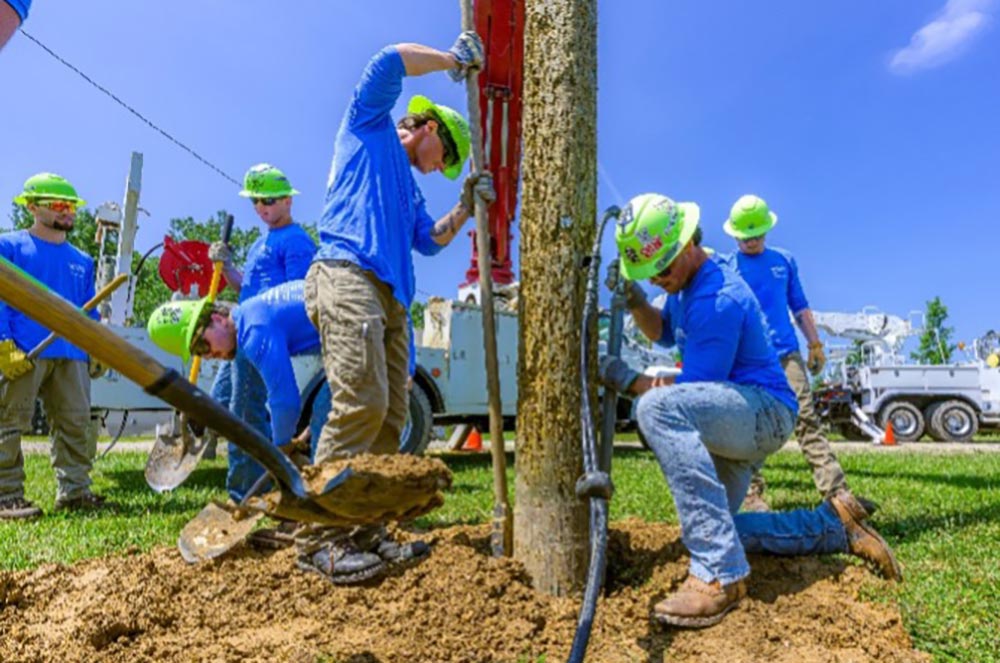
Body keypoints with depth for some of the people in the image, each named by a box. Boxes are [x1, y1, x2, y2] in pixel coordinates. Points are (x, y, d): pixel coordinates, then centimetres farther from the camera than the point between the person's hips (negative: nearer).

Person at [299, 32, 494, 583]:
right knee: (362, 403, -21)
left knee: (390, 414, 2)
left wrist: (466, 207, 20)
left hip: (390, 296, 9)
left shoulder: (407, 188, 35)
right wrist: (452, 59, 13)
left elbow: (429, 240, 29)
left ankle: (364, 528, 7)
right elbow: (389, 62, 2)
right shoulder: (370, 125, 15)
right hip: (347, 275, -9)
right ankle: (320, 537, -16)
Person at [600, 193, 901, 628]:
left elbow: (694, 390, -22)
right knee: (707, 526, 16)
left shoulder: (716, 299, -23)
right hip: (732, 418, 10)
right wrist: (636, 302, 2)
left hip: (765, 410, -10)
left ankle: (720, 574, -36)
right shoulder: (686, 281, 8)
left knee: (659, 408, -39)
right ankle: (834, 525, 21)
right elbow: (663, 334, 20)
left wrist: (629, 381, -19)